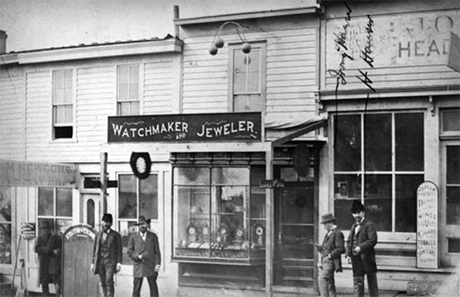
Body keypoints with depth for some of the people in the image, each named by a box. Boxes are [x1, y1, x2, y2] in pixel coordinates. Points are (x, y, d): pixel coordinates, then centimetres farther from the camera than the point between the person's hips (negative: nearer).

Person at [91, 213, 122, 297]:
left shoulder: (116, 235, 3)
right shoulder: (98, 234, 15)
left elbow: (119, 250, -1)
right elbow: (95, 249, 16)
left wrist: (119, 263, -11)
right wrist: (93, 263, 11)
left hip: (110, 261, -4)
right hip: (100, 261, 4)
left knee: (109, 281, -17)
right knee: (103, 283, 4)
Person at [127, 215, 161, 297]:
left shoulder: (153, 236, 8)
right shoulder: (133, 237, 9)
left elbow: (157, 251, 5)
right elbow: (129, 251, 6)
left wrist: (157, 264, -6)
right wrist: (137, 256, -11)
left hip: (151, 267, 0)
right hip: (138, 267, 0)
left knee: (154, 288, -2)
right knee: (136, 290, -1)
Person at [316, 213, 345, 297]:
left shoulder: (338, 233, -9)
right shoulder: (328, 233, 20)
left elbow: (341, 249, -16)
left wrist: (329, 256, -18)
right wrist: (319, 247, 3)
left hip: (330, 261, -9)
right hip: (325, 261, 9)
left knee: (322, 279, -20)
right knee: (330, 283, 11)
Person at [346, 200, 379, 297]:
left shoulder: (369, 225, -6)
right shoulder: (354, 226, 17)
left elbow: (373, 240, -17)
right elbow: (349, 241, 21)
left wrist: (360, 247, -23)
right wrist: (349, 252, 4)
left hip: (366, 258, -7)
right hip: (356, 259, 7)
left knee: (372, 283, 1)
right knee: (357, 282, 9)